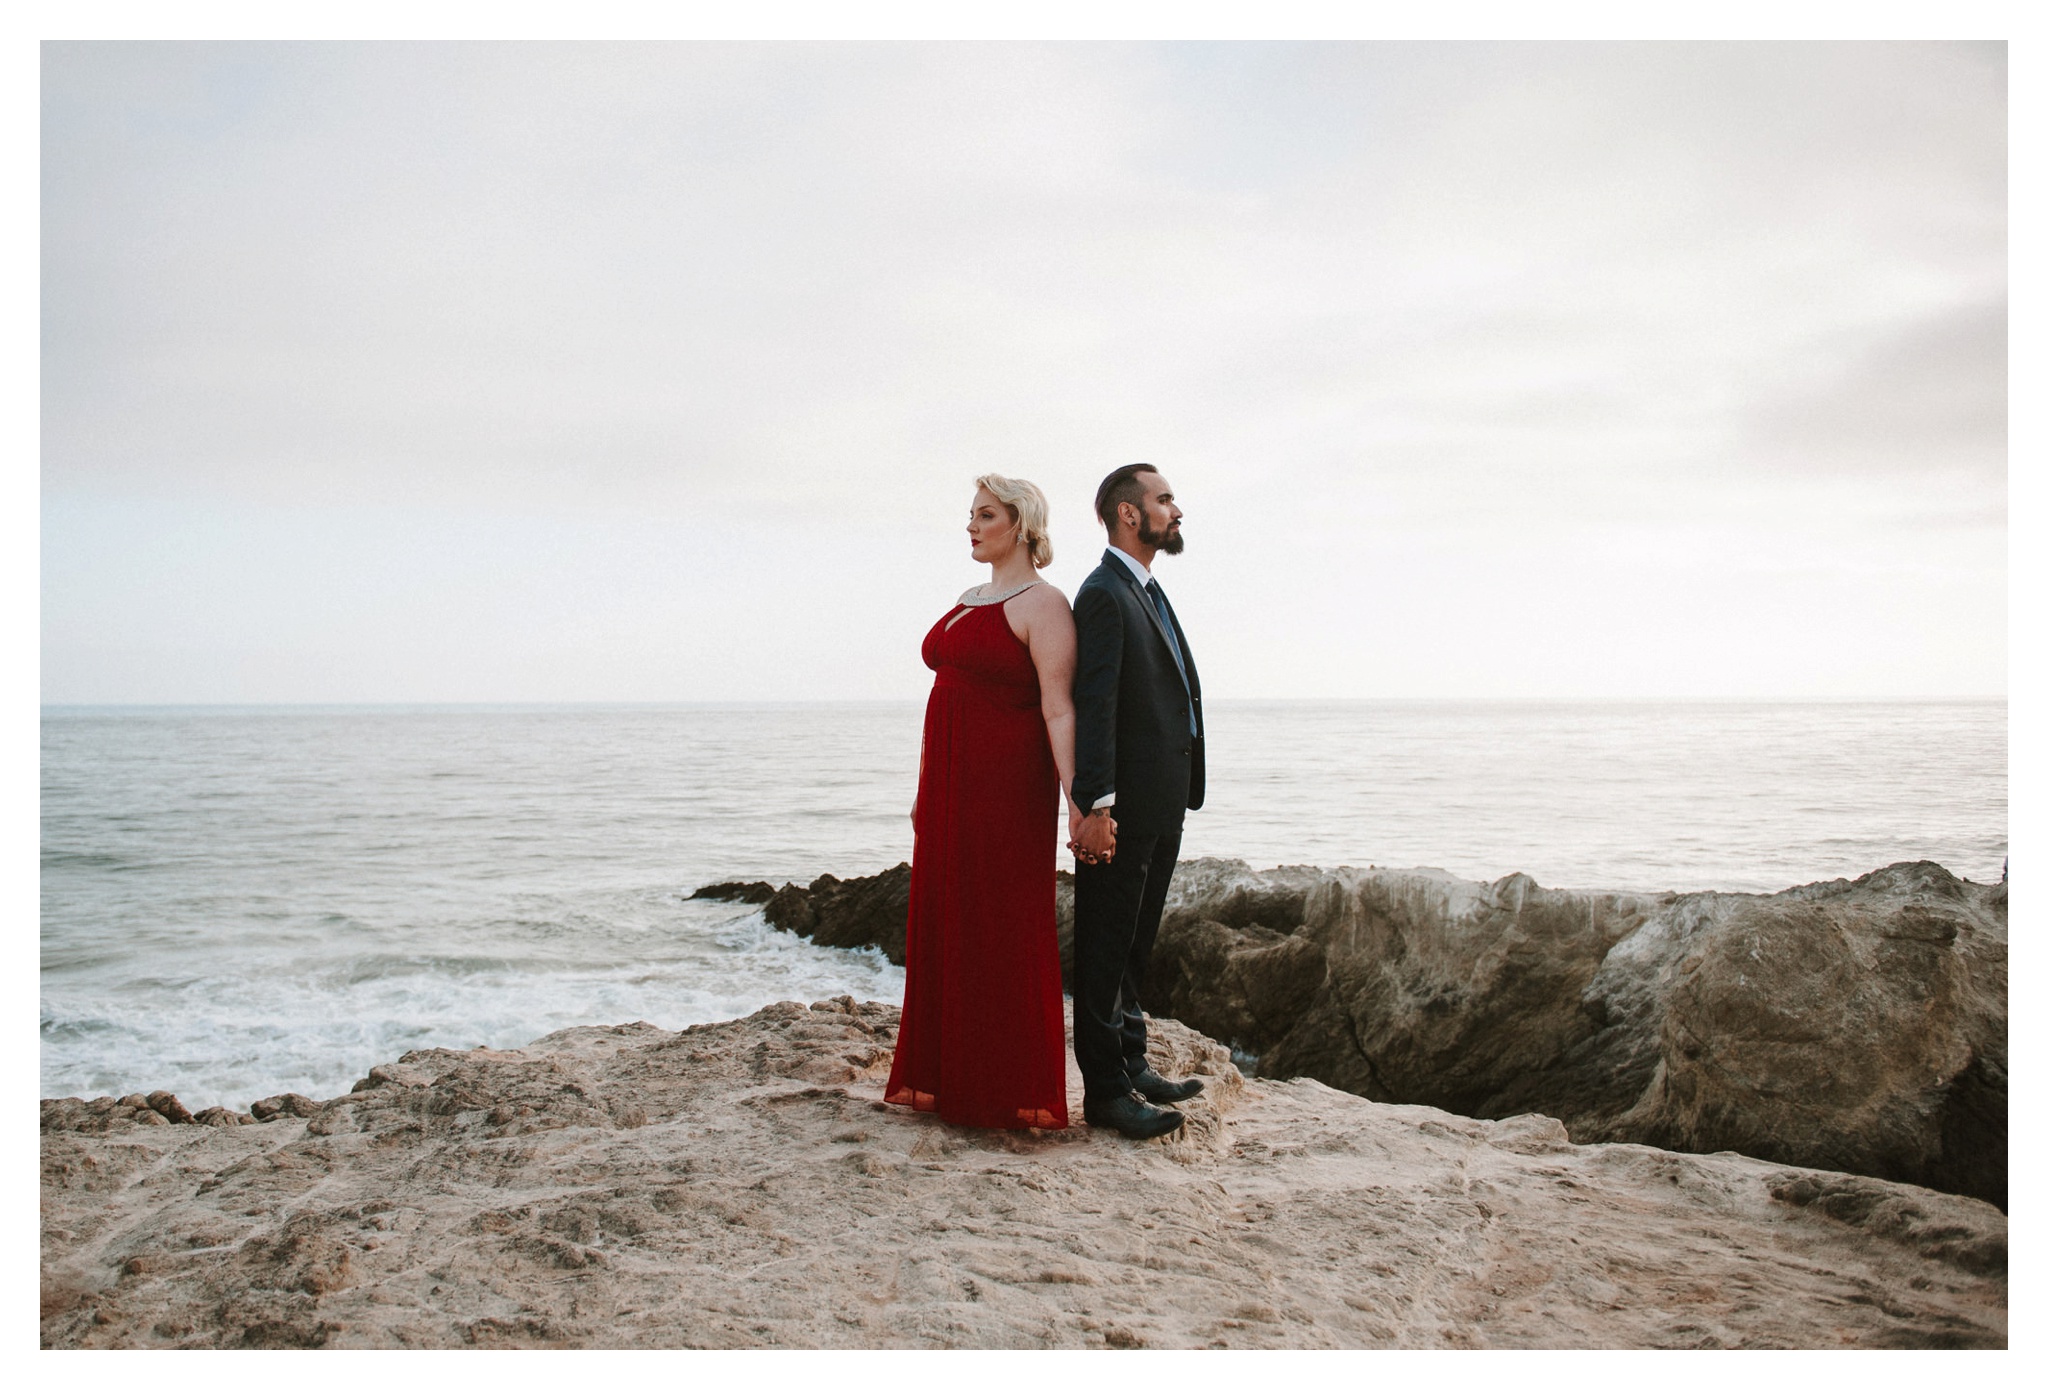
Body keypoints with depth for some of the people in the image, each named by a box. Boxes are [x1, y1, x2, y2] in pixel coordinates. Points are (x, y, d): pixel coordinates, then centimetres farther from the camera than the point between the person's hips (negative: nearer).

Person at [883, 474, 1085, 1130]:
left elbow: (1058, 710, -17)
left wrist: (1074, 799, -25)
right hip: (949, 782, 8)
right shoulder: (967, 601, 17)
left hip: (1007, 784, -8)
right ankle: (945, 1077, 23)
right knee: (944, 923, 11)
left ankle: (1017, 1094, 8)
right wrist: (927, 788, 18)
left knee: (1005, 929, -3)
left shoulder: (1041, 604, -9)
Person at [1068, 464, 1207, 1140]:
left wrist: (1180, 793, 17)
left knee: (1134, 945, 17)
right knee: (1106, 950, 0)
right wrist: (1095, 807, -25)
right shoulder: (1104, 595, -13)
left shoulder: (1147, 591, 18)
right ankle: (1105, 1089, 8)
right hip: (1122, 808, -10)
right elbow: (1093, 708, -20)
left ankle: (1131, 1066, 28)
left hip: (1161, 807, 10)